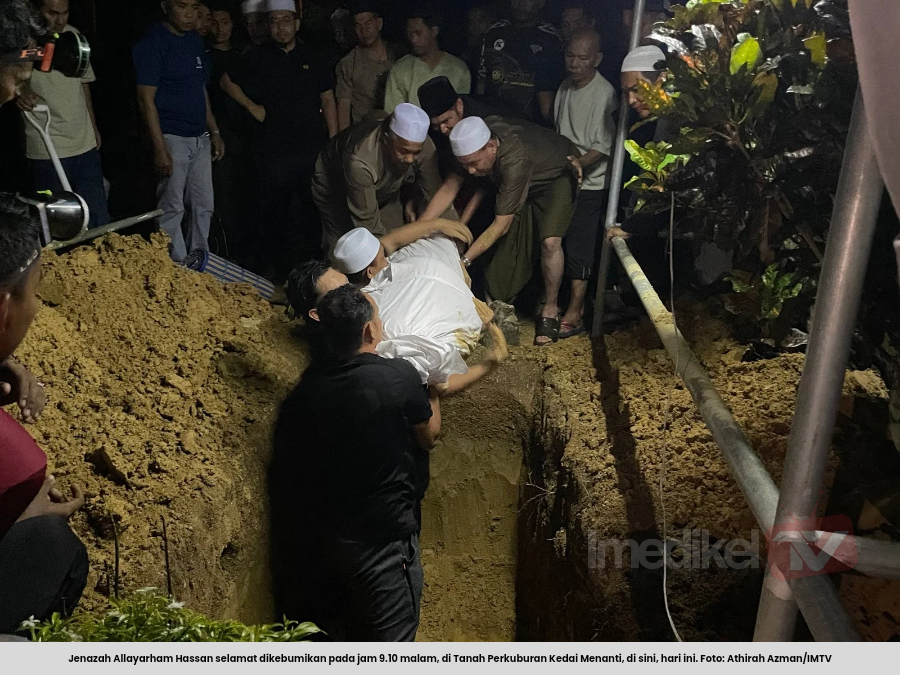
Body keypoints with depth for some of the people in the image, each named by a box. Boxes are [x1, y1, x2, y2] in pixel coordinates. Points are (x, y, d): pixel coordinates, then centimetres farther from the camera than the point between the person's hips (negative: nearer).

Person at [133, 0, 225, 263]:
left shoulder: (195, 41, 13)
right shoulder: (153, 44, -9)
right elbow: (146, 99, -13)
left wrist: (214, 132, 16)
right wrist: (160, 148, -18)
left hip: (200, 138, 7)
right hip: (172, 139, -7)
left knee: (204, 206, 10)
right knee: (172, 208, -1)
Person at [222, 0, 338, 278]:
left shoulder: (312, 58, 9)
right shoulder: (258, 58, 5)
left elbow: (328, 100, 9)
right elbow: (227, 81, 16)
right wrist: (251, 106, 3)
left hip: (314, 149, 1)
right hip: (276, 149, -1)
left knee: (314, 209, 6)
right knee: (275, 210, 4)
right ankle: (271, 268, 15)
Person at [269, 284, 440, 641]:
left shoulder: (312, 382, -5)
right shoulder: (400, 376, -21)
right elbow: (429, 436, -5)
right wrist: (433, 393, 14)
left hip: (326, 535, 6)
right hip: (383, 538, -6)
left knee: (344, 637, 23)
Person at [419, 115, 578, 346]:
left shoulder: (515, 160, -43)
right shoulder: (473, 143, -23)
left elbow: (500, 225, -38)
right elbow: (449, 188, -14)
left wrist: (464, 260, -38)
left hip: (557, 176, -7)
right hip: (526, 178, 7)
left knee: (550, 241, -24)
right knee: (509, 240, 0)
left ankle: (550, 310, -7)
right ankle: (499, 302, 15)